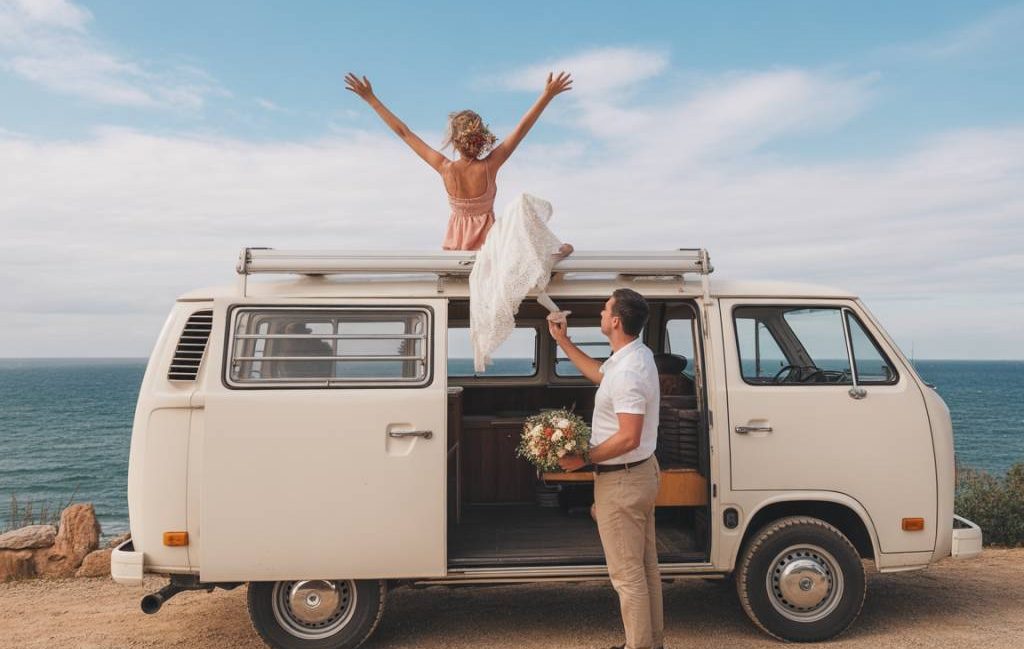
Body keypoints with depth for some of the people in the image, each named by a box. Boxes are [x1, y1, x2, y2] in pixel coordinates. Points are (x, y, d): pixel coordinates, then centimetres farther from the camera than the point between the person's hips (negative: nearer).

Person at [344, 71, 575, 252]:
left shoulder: (446, 169, -17)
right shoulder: (489, 167, -21)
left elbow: (403, 132, -12)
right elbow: (522, 128, -18)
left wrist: (370, 98, -6)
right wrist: (548, 95, -14)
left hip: (455, 243, 2)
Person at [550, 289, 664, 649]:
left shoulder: (627, 372, -27)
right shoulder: (635, 355, 6)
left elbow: (628, 438, -30)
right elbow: (599, 373, 27)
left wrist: (582, 458, -20)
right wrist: (563, 342, 28)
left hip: (621, 482, -11)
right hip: (642, 472, 11)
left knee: (627, 574, 1)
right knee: (646, 566, 20)